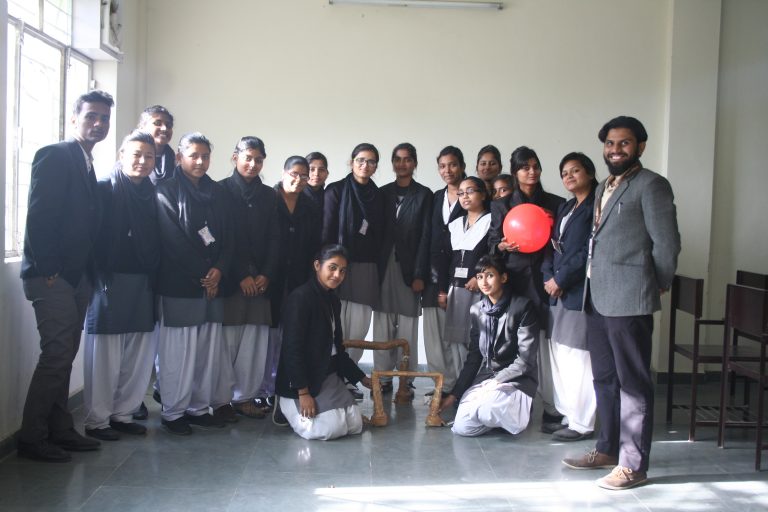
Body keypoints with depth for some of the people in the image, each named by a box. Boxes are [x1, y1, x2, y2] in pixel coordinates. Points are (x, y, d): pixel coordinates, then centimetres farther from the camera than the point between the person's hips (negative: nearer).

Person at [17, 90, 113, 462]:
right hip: (52, 276, -9)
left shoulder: (87, 165, 17)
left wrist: (88, 271, 8)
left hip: (76, 276, 9)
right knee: (56, 355, -7)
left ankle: (60, 431, 21)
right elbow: (39, 215, -17)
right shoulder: (54, 156, -9)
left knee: (64, 357, 12)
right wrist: (47, 270, -17)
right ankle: (31, 438, 4)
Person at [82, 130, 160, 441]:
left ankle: (122, 414, 21)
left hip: (143, 284, 6)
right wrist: (97, 277, -13)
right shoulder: (105, 189, -3)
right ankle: (96, 421, 11)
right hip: (110, 283, -6)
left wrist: (154, 276, 5)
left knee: (140, 356, 8)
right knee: (105, 356, -1)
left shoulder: (152, 194, 13)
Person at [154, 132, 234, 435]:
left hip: (213, 284, 5)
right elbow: (173, 240, -10)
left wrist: (219, 270, -6)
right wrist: (203, 274, -10)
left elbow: (228, 237, 10)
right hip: (178, 285, -5)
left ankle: (199, 408, 18)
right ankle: (173, 413, 10)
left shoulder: (217, 193, 14)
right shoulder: (167, 190, -2)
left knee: (210, 351, 6)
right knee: (178, 352, -2)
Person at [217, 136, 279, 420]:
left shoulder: (268, 195, 14)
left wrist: (266, 275, -3)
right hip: (229, 279, -3)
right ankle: (221, 401, 6)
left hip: (260, 280, 4)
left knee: (255, 343, 1)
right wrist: (241, 276, -9)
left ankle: (245, 397, 11)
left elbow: (274, 239, 9)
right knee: (226, 342, -4)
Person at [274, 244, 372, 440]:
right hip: (304, 379, -8)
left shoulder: (333, 301, 10)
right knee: (332, 428, -20)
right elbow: (293, 349, -21)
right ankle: (289, 408, 7)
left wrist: (360, 377, 17)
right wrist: (303, 392, -24)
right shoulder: (300, 297, -17)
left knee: (355, 425, -2)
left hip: (330, 376, 8)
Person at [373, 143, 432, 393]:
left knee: (407, 328, -1)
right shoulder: (383, 192, 11)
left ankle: (406, 381, 6)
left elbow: (425, 236, -3)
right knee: (382, 326, 3)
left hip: (409, 268, -2)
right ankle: (383, 379, 10)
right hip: (384, 267, 3)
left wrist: (420, 274, -9)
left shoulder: (424, 194, 3)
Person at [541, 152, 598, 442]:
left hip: (581, 291, -8)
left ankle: (583, 423, 2)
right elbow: (552, 246, 16)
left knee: (579, 358, -6)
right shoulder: (565, 208, 21)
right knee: (559, 355, 10)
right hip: (557, 291, 8)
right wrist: (549, 276, -1)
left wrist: (561, 279, -12)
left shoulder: (598, 206, -6)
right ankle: (565, 412, 20)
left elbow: (590, 251, -15)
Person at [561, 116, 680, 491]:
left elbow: (667, 243, -9)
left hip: (629, 300, -8)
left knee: (632, 382, -2)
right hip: (597, 298, 8)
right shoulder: (603, 188, 19)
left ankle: (633, 465, 6)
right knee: (604, 378, 16)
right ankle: (607, 449, 29)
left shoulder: (651, 185, -6)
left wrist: (657, 287, -1)